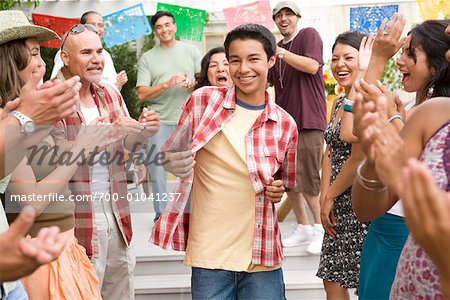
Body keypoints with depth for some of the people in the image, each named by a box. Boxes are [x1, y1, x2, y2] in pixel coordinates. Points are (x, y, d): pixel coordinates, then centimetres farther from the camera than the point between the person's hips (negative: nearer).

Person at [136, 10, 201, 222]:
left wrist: (192, 83, -12)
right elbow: (142, 94, -2)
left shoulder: (191, 51, 9)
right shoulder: (147, 58, 6)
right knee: (157, 170, 2)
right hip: (160, 121, 0)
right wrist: (167, 85, -15)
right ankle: (161, 216, 14)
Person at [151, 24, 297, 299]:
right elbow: (172, 153, 8)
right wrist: (170, 161, -14)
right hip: (208, 256, -1)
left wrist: (279, 191, -5)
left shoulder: (285, 124, 3)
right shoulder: (203, 100, -1)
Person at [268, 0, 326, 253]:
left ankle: (321, 230, 5)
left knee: (308, 181, -10)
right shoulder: (276, 49, 19)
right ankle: (303, 228, 23)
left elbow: (312, 66, -17)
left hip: (308, 121, -7)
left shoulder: (308, 35, -1)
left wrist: (279, 52, -18)